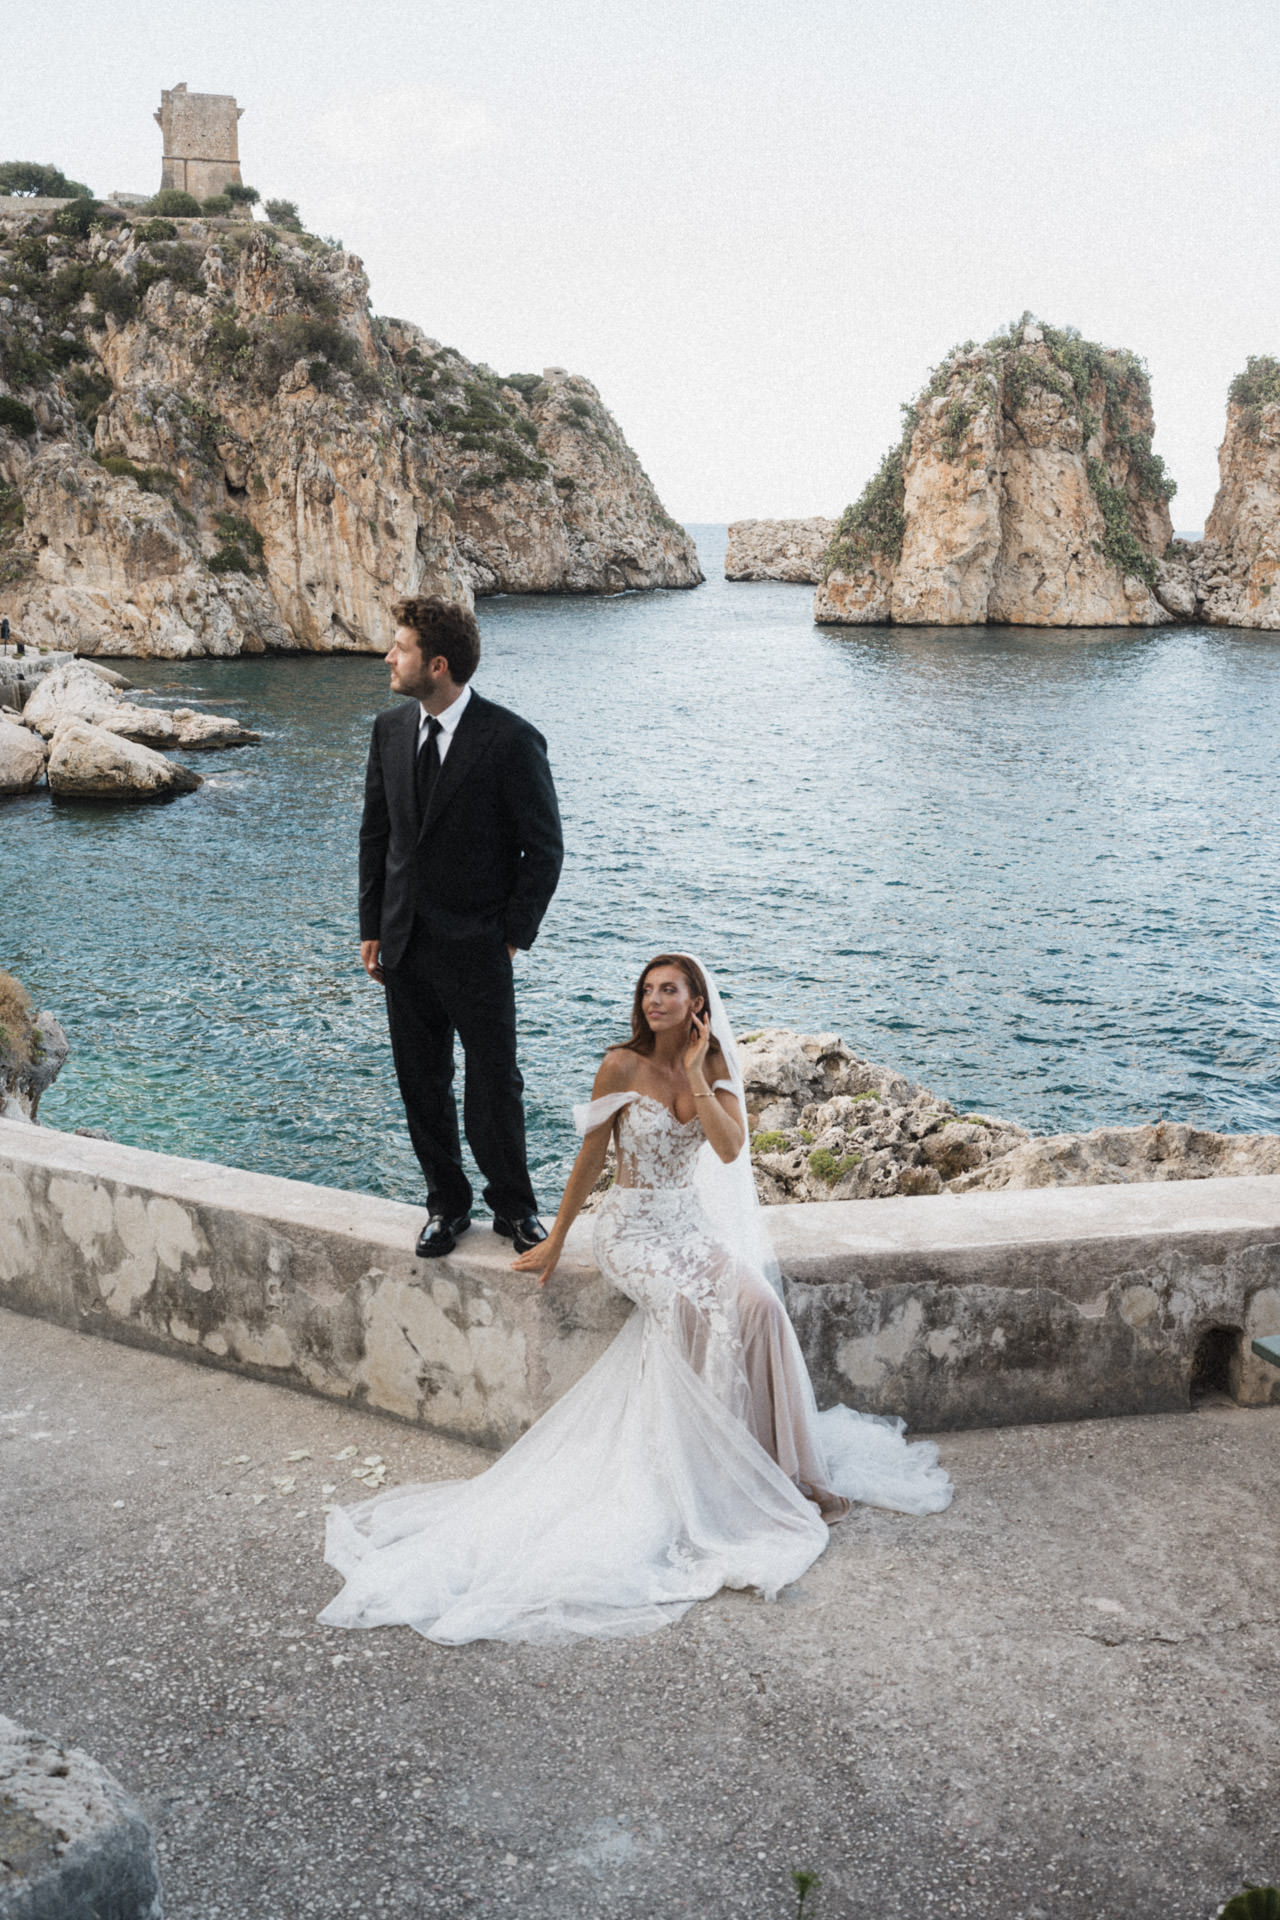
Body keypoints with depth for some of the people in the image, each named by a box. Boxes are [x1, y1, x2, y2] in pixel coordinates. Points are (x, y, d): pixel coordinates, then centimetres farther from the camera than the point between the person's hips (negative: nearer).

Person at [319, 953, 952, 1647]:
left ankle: (791, 1466, -10)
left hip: (692, 1223, 4)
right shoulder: (623, 1066, -8)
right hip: (633, 1228, -4)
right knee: (713, 1316, -27)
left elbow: (730, 1148, -10)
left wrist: (694, 1074, -16)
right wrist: (556, 1240, 3)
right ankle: (740, 1479, -12)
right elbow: (591, 1156, -1)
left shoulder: (713, 1067, 5)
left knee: (760, 1304, -22)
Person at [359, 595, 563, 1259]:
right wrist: (371, 928, 9)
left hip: (476, 951, -5)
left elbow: (544, 849, -8)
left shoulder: (511, 741, -14)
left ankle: (514, 1207, 26)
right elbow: (376, 832, 12)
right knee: (421, 1085, 13)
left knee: (494, 1087, 5)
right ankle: (446, 1205, 30)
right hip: (404, 946, 5)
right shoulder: (390, 728, 4)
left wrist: (511, 936, -8)